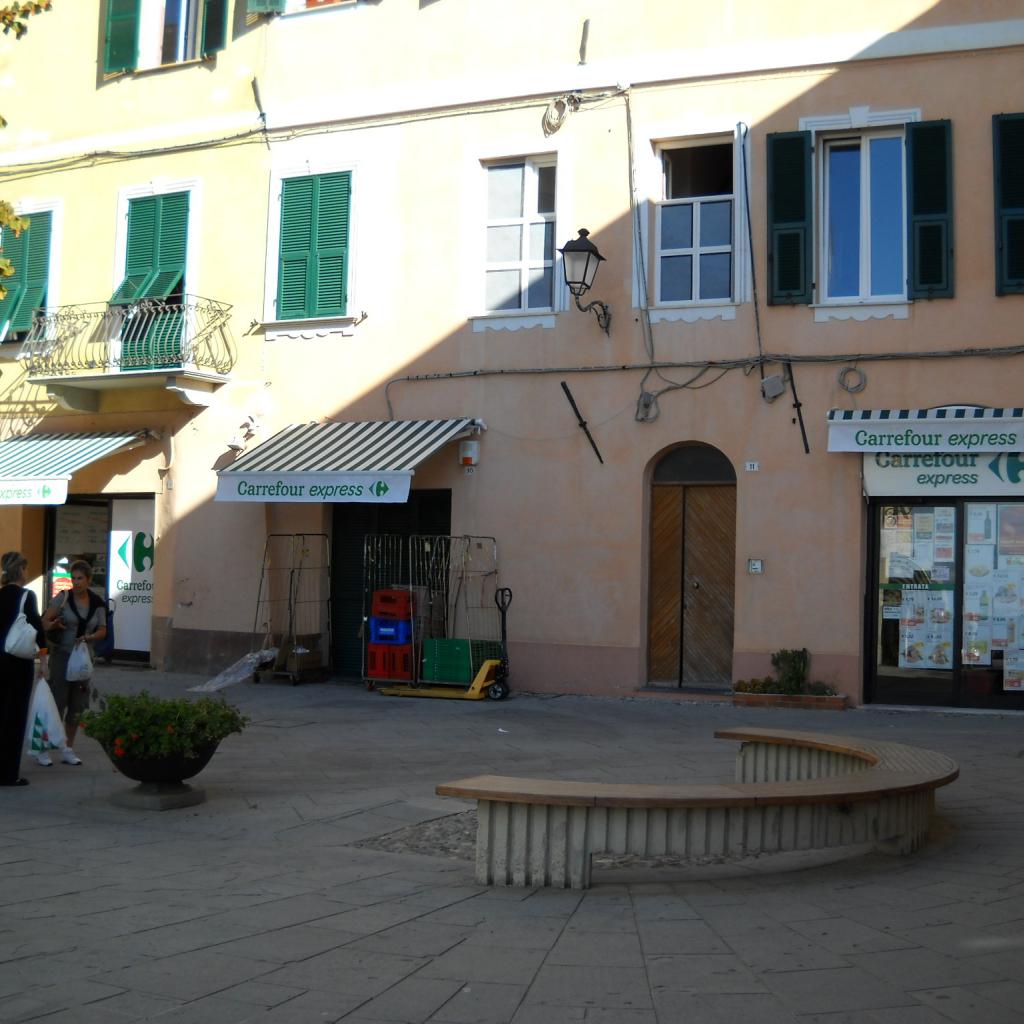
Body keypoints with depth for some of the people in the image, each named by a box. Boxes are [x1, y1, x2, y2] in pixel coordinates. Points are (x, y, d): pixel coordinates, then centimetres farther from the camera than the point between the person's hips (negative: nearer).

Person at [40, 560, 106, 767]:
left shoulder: (98, 603, 2)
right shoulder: (63, 597, -8)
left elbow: (102, 631, 7)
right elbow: (44, 621, -8)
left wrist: (89, 637, -13)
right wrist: (54, 625, -30)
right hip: (62, 654, -4)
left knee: (77, 705, 8)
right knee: (57, 702, -7)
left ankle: (68, 749, 19)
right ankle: (43, 748, 1)